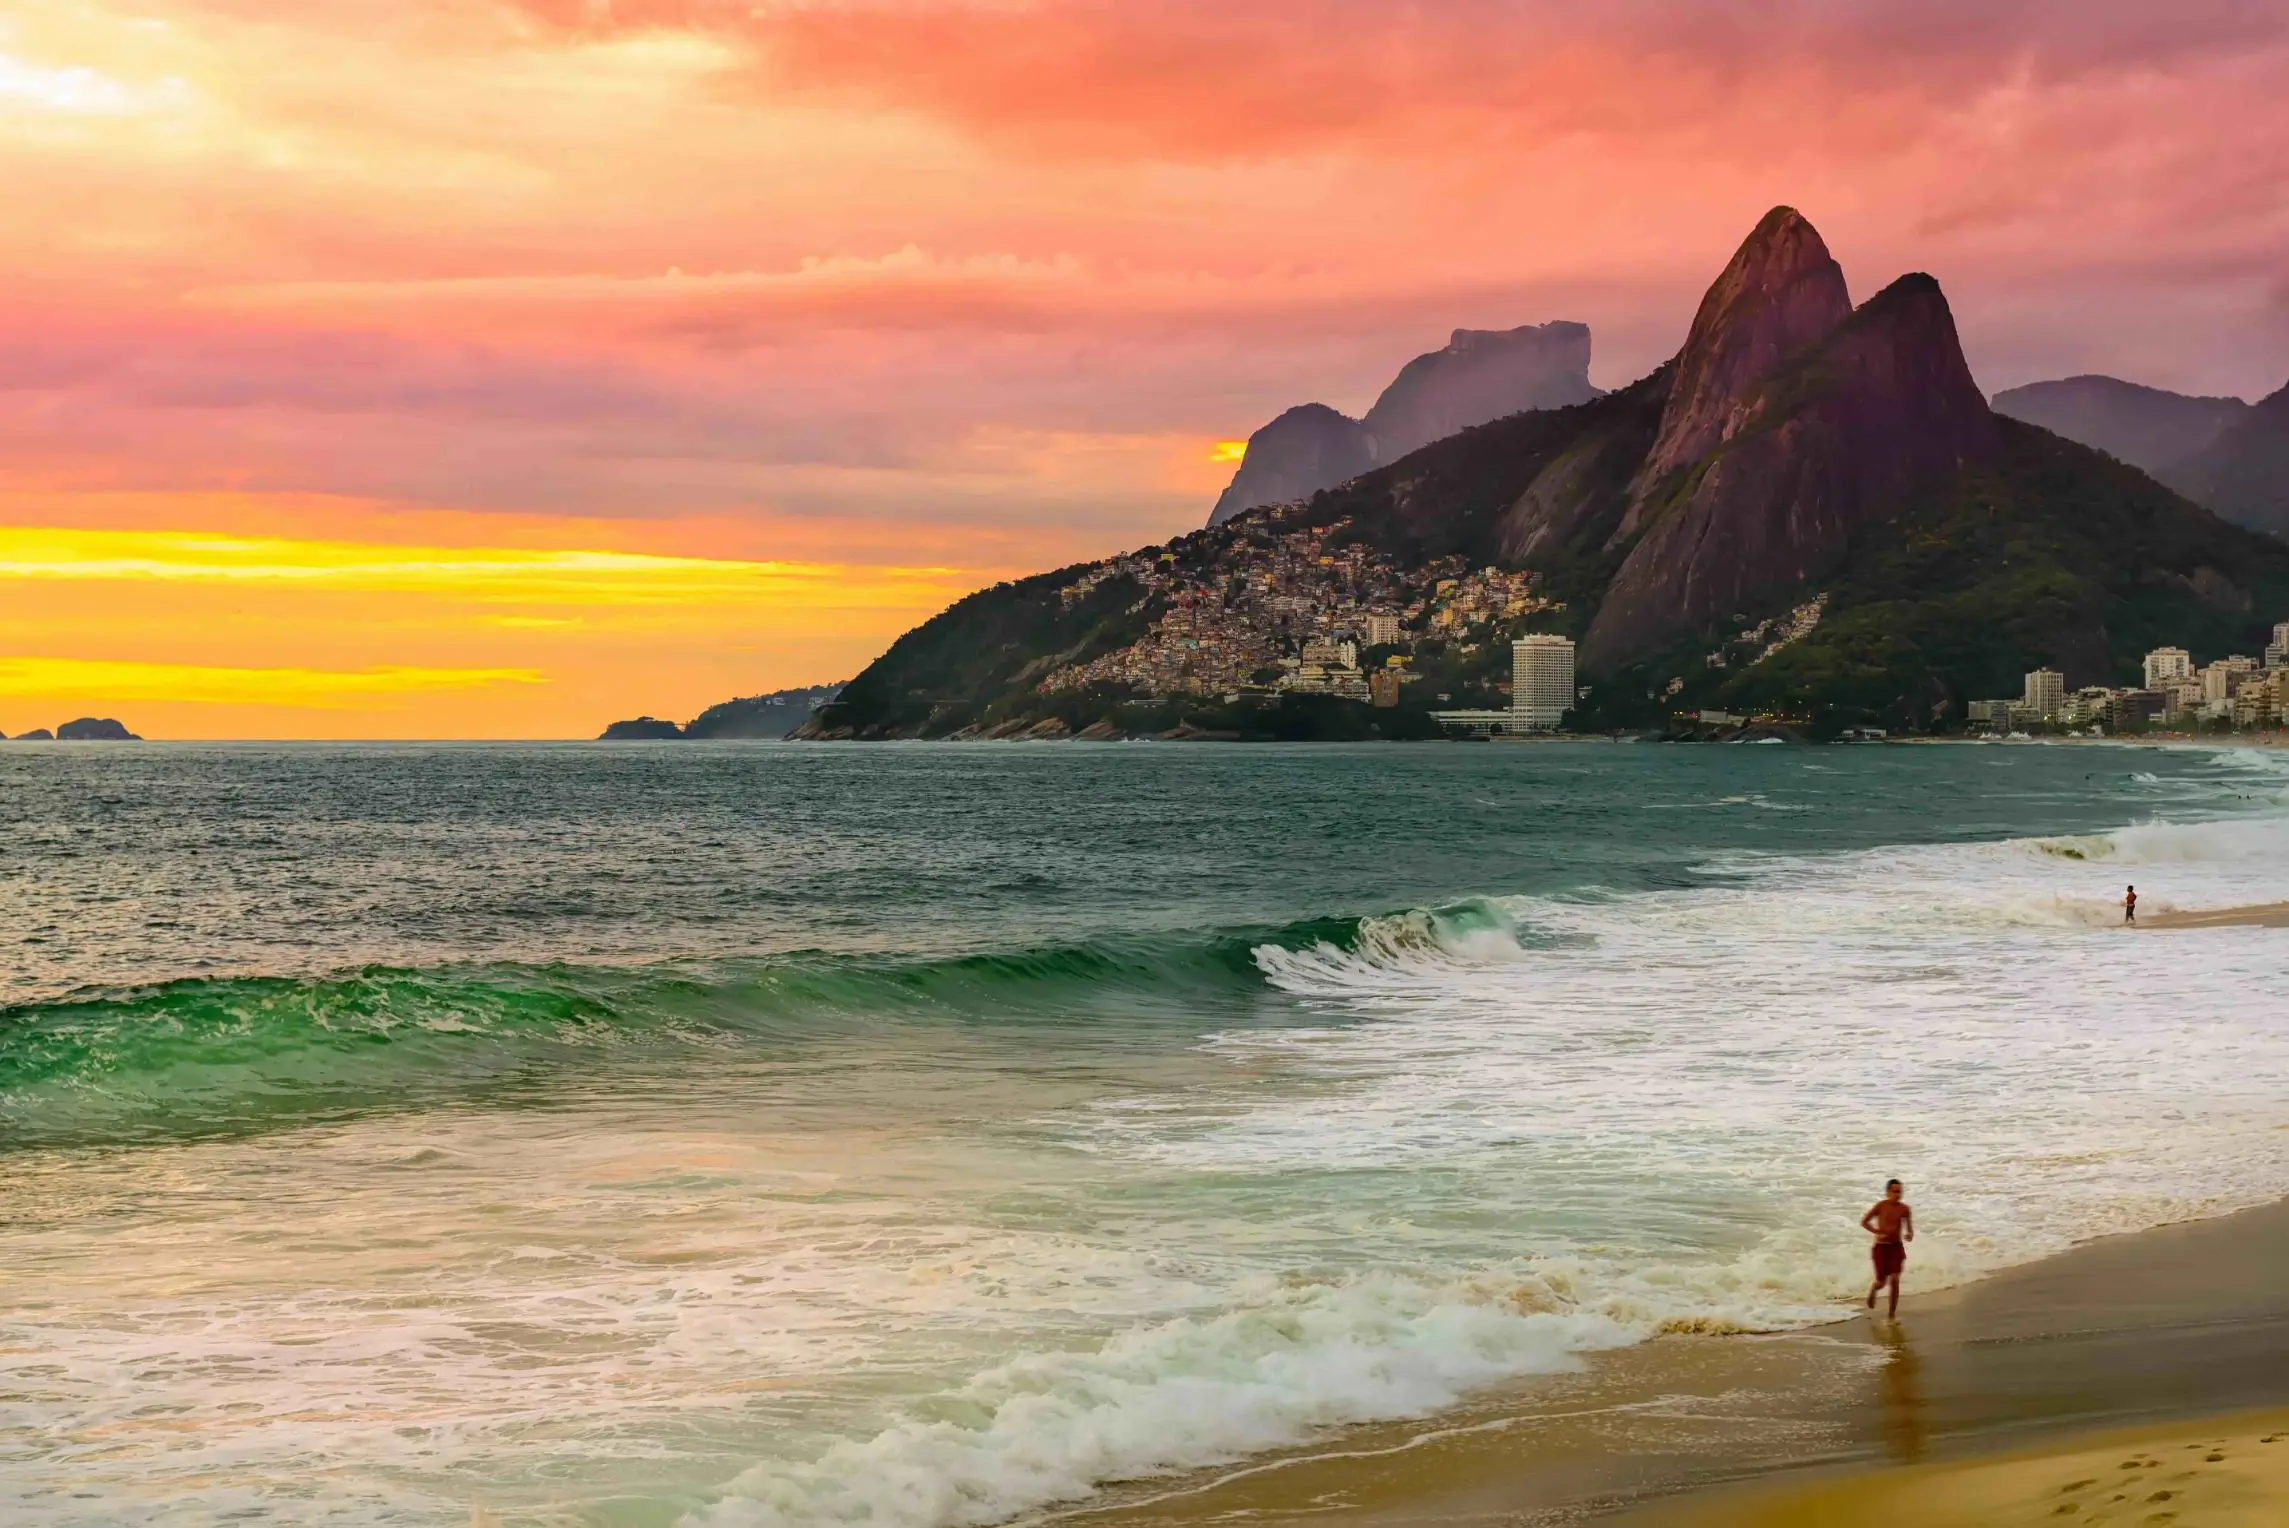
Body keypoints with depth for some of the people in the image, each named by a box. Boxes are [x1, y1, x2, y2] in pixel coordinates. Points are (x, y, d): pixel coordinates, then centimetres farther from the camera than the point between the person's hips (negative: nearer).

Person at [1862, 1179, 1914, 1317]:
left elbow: (1909, 1227, 7)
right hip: (1881, 1247, -2)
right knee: (1881, 1282, -2)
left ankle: (1892, 1315, -3)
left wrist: (1909, 1235, -16)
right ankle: (1872, 1290, 37)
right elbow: (1864, 1221, -3)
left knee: (1895, 1280, -10)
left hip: (1897, 1247, 2)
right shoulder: (1880, 1206, -9)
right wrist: (1877, 1232, -16)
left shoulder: (1904, 1209, -2)